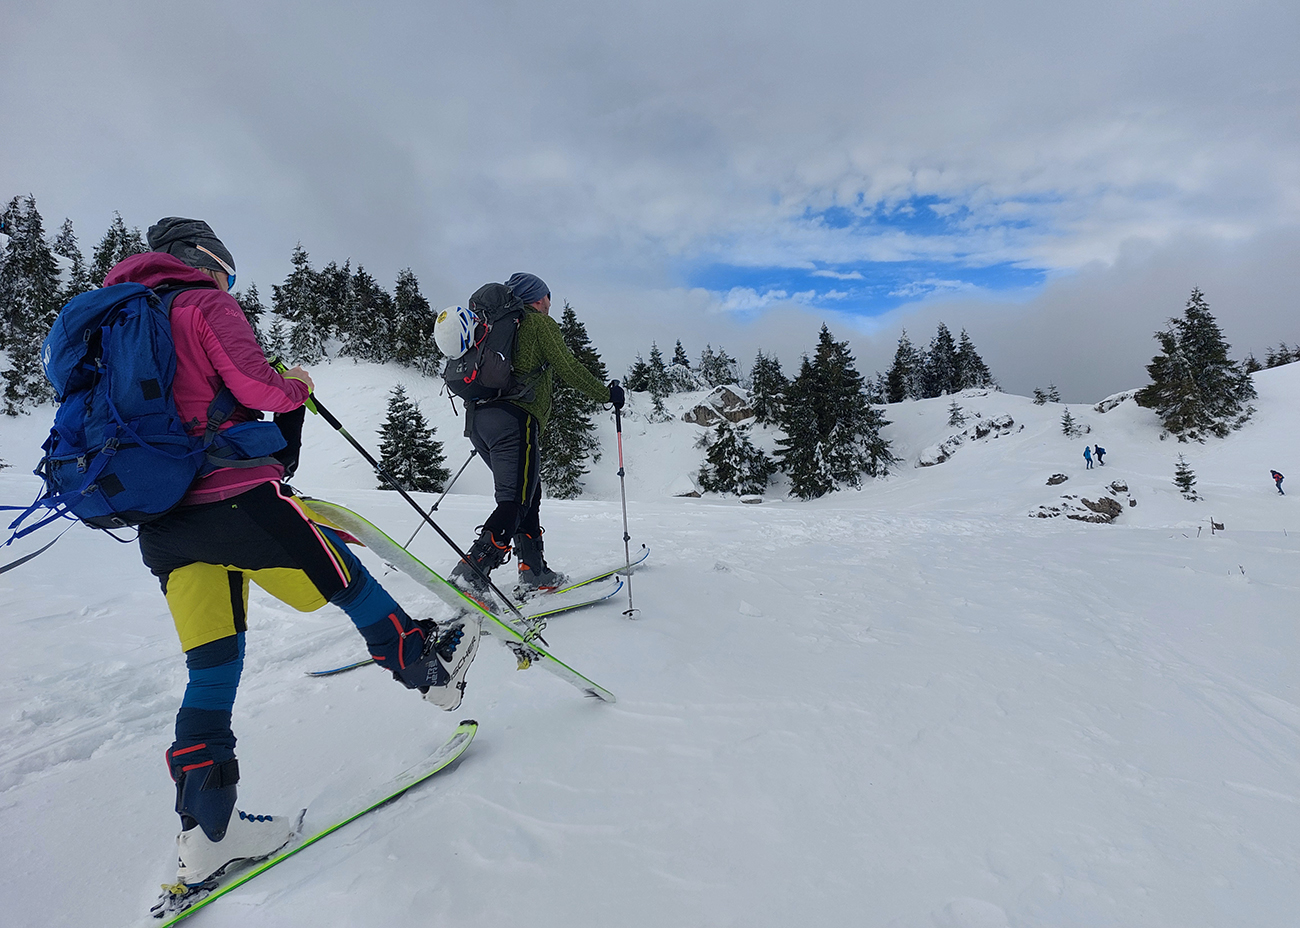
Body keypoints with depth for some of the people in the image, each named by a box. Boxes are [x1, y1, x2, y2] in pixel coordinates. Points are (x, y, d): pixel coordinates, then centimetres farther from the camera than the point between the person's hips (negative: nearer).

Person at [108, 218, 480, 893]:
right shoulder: (205, 305, -2)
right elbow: (257, 386, -13)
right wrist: (296, 385, 6)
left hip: (160, 523, 8)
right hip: (237, 498, -8)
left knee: (212, 664, 9)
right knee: (342, 577, 9)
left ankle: (205, 831, 13)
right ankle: (428, 666, 23)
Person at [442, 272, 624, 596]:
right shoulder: (539, 322, 5)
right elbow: (569, 369, -1)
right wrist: (607, 394, 11)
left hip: (476, 417, 9)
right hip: (513, 418, -8)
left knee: (528, 494, 14)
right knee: (514, 502, -11)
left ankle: (534, 572, 13)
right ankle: (469, 573, -23)